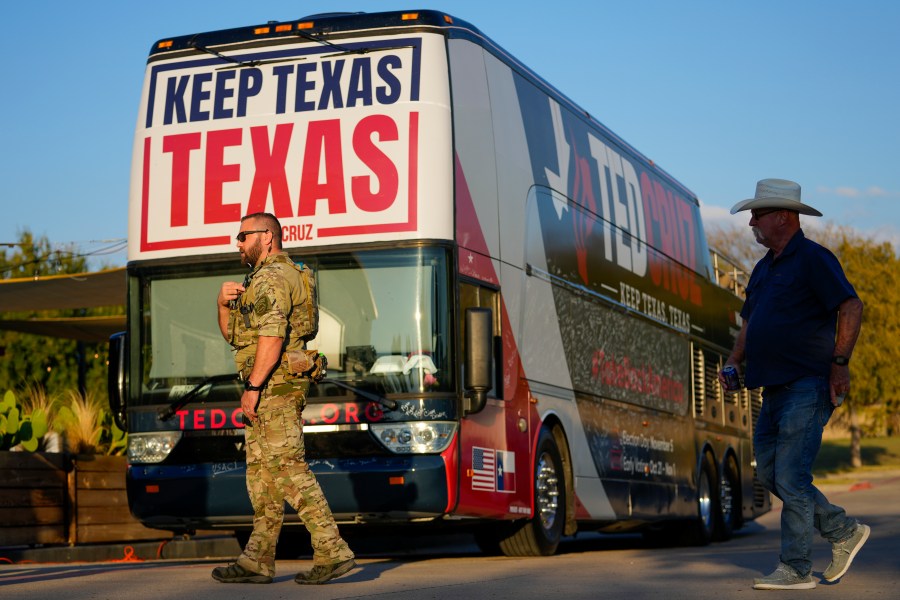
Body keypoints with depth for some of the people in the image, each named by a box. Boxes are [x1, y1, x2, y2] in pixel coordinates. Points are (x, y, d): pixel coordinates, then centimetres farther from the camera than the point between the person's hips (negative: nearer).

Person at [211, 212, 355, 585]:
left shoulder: (271, 278, -11)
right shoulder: (261, 279, 24)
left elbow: (272, 338, -22)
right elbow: (232, 334, 22)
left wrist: (253, 387, -23)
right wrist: (223, 303, 4)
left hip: (273, 385, -11)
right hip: (276, 389, 11)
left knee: (287, 467, -13)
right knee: (261, 470, 11)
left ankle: (332, 551, -14)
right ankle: (257, 561, 14)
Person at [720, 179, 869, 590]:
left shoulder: (813, 259, -8)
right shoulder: (764, 269, 19)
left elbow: (851, 306, -16)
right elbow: (750, 322, 27)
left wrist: (839, 363, -20)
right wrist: (735, 362, 12)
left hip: (808, 387, -10)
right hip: (776, 388, 10)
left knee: (790, 477, -10)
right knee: (769, 472, 10)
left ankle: (796, 569, -3)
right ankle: (844, 532, 23)